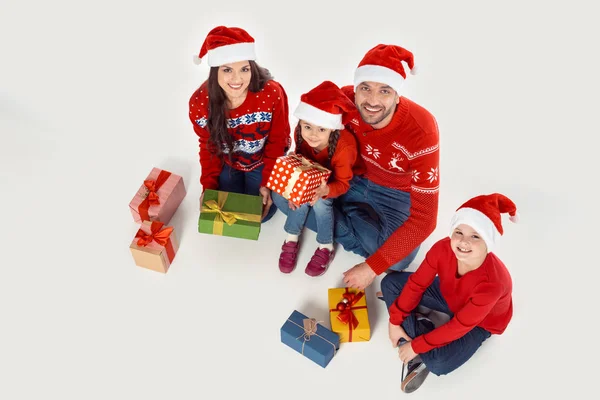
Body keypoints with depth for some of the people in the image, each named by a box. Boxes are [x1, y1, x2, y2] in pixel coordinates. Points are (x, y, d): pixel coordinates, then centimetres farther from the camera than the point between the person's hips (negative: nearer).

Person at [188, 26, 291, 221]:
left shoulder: (272, 93, -31)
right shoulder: (199, 102, -24)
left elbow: (277, 142, -16)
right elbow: (208, 146, -6)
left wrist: (267, 183, -16)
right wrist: (209, 185, -10)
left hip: (263, 161, -1)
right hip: (228, 163, 2)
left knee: (260, 213, 1)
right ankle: (238, 179, 36)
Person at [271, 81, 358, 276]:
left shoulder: (344, 146, -37)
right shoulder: (300, 134, -25)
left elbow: (343, 184, -31)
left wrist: (325, 190, -54)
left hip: (333, 183, -4)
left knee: (320, 201, -33)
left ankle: (326, 247, -11)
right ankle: (292, 239, -6)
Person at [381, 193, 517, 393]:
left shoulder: (491, 282, -43)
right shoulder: (443, 248, -31)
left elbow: (458, 327, -32)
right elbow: (416, 283, -16)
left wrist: (416, 346, -24)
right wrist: (395, 321, -11)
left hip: (480, 322, -5)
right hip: (449, 297, 5)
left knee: (439, 363, -30)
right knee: (390, 282, -6)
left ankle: (423, 355, 3)